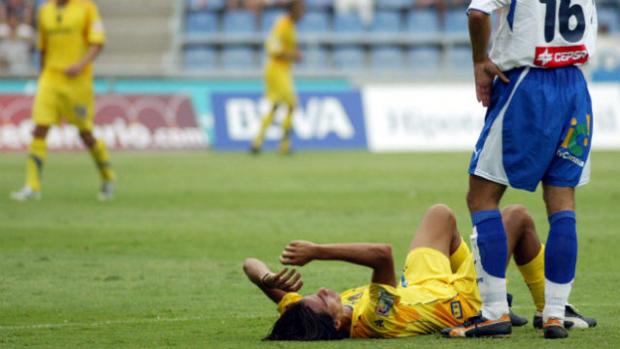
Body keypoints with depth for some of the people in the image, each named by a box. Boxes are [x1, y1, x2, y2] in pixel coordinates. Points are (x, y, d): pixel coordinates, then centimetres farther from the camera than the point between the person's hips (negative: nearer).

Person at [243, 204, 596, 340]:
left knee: (442, 214, 28)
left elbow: (252, 265, -29)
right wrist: (317, 252, -63)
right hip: (462, 299, -7)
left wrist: (270, 280, -49)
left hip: (416, 287, 7)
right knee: (517, 216, 6)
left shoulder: (300, 316, -32)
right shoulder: (371, 322, -49)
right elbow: (383, 254, -61)